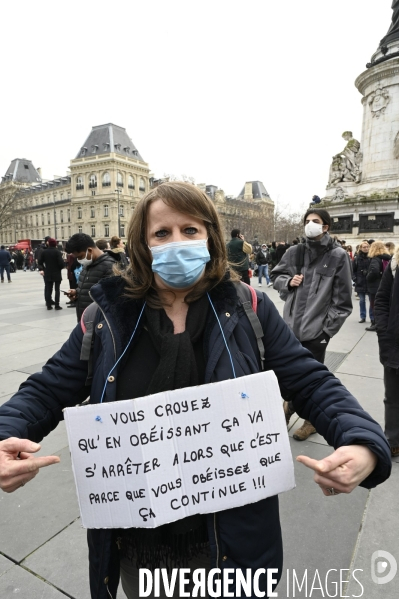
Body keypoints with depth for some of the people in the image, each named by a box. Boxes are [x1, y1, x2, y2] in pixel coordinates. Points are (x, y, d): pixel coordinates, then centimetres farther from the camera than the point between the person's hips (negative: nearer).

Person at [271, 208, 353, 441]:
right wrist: (288, 281, -6)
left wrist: (328, 328, -9)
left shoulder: (338, 255, -6)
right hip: (292, 324, 4)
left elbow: (342, 300, -6)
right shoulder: (294, 252, 3)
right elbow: (276, 277, 15)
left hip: (317, 328, -3)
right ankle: (290, 407, 44)